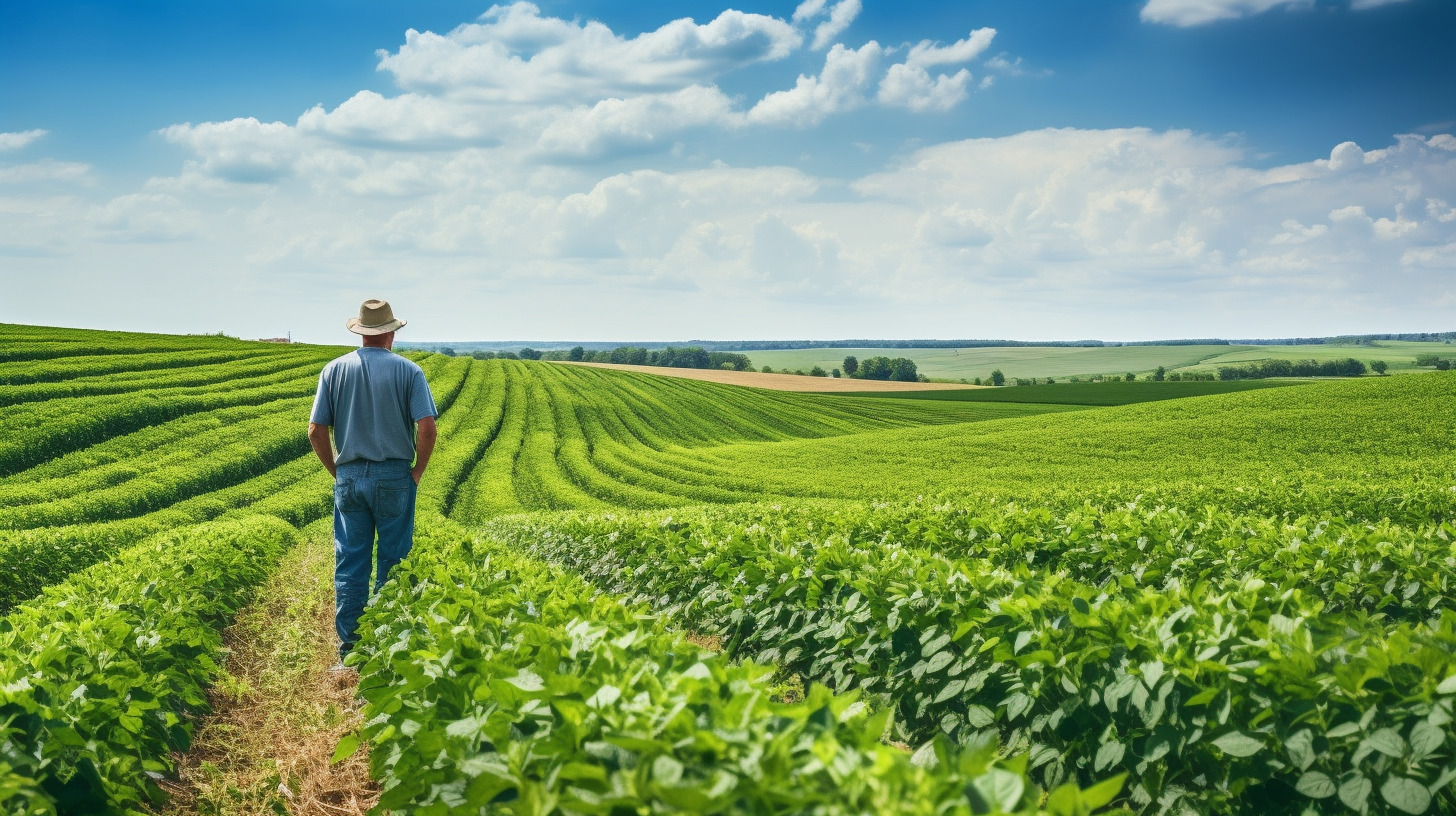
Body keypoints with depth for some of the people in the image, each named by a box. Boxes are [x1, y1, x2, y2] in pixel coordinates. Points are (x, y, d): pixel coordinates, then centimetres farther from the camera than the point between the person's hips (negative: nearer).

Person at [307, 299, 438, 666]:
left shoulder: (334, 370, 2)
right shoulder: (408, 371, -4)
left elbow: (316, 432, -2)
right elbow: (427, 428, -13)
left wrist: (336, 471, 10)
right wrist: (417, 472, 0)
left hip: (349, 478, 2)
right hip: (394, 477, -2)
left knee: (350, 564, 7)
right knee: (392, 563, 7)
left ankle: (348, 649, 9)